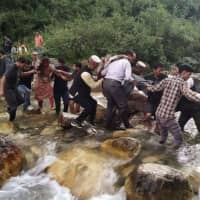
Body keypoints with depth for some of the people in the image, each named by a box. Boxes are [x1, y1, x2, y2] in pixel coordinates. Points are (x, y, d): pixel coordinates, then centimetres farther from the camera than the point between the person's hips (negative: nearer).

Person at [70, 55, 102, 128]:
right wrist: (102, 79, -16)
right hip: (77, 94, -11)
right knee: (89, 107, -16)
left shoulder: (88, 70, 4)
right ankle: (76, 122, -3)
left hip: (83, 93, 11)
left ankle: (91, 121, 29)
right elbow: (93, 86, -25)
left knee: (93, 103, 17)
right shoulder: (85, 73, -28)